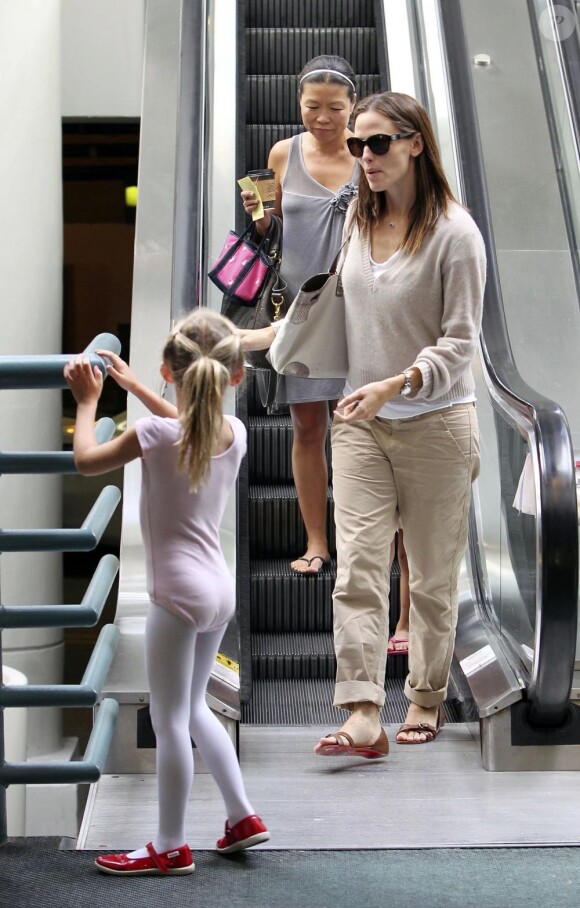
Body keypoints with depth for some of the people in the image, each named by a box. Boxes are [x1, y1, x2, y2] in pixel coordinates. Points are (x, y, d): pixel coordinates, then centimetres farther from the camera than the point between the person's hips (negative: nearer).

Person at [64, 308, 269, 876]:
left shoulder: (156, 435, -17)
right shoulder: (234, 431, 0)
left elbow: (86, 461, -3)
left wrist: (87, 401, 11)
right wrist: (133, 386, 27)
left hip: (178, 594, -7)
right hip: (219, 589, 7)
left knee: (170, 720, 3)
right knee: (193, 709, 23)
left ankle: (170, 847, 12)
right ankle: (242, 817, 27)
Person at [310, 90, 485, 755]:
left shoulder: (454, 232, -11)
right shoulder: (355, 219, 7)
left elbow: (458, 343, -14)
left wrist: (394, 386, -28)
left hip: (436, 423, -4)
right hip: (360, 422, 4)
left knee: (432, 575, 8)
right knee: (356, 567, -8)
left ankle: (426, 698, 25)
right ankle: (362, 718, -10)